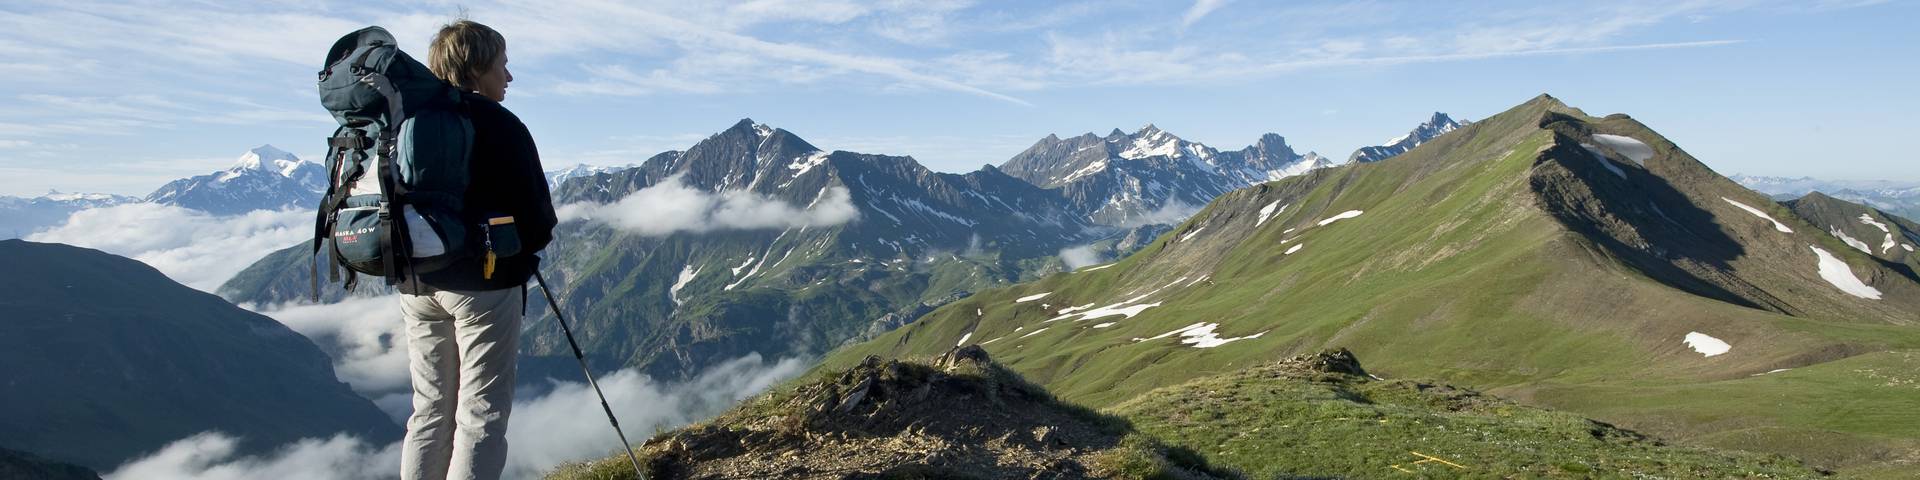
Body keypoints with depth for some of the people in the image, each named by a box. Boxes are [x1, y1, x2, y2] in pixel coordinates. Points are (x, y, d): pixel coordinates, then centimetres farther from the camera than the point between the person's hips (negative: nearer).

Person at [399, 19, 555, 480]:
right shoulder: (497, 123, -10)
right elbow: (535, 211, -11)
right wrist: (525, 248, 8)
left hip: (416, 284, 7)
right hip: (484, 280, -7)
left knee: (430, 408, 16)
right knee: (481, 412, -1)